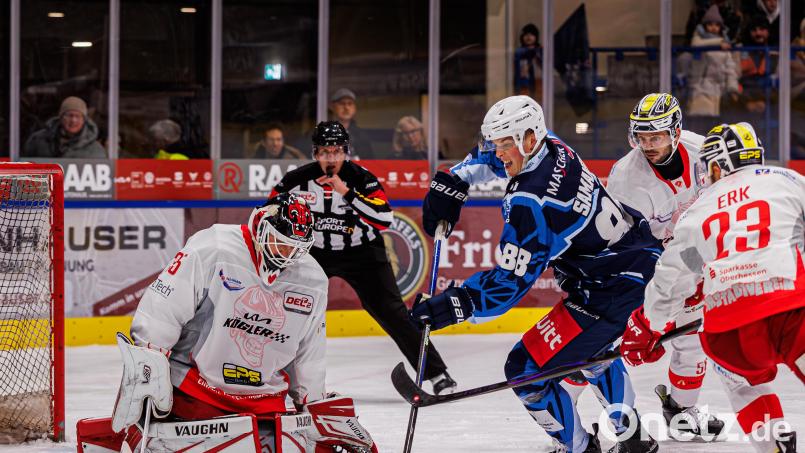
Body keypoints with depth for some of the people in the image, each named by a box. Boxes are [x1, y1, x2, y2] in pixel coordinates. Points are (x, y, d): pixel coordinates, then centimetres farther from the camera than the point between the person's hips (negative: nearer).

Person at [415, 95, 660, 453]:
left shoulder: (530, 203, -26)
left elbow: (512, 282, -24)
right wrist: (452, 182, 11)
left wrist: (454, 305, -25)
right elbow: (491, 156, 23)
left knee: (527, 368, -4)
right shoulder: (550, 148, 0)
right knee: (588, 346, 36)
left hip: (615, 294, -11)